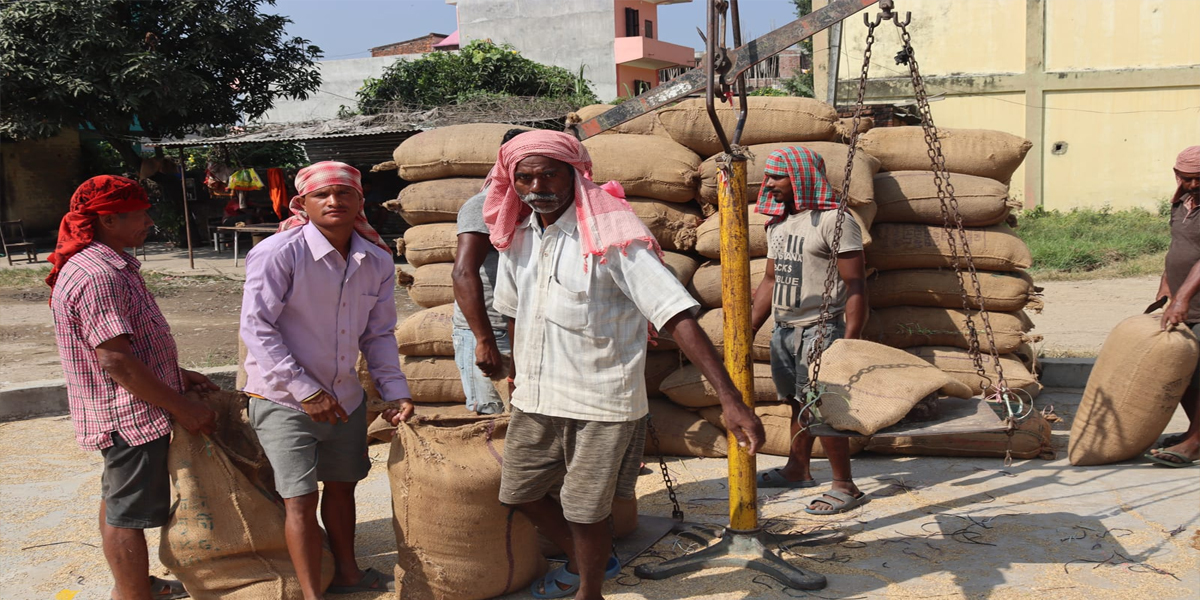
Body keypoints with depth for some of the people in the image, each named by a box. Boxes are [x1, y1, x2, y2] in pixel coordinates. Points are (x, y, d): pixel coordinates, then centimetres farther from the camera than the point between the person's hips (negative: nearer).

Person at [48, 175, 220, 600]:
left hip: (123, 415, 11)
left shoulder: (111, 266, 10)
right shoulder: (97, 276, -23)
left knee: (119, 499, 23)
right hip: (131, 415, -11)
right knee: (128, 513, -1)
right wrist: (182, 408, -23)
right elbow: (115, 360, -27)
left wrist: (177, 374, 13)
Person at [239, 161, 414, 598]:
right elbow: (256, 328, -18)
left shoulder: (378, 262, -2)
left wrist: (395, 391, -3)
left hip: (345, 397, 6)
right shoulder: (277, 254, -18)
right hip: (283, 399, -6)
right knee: (301, 499, -5)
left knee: (342, 484, 19)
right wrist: (305, 391, -20)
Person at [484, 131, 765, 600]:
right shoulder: (516, 234, 1)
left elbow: (677, 315, -25)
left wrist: (730, 399, -32)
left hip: (600, 403, -6)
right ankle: (584, 562, 44)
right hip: (535, 399, 7)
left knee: (584, 511, 5)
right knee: (518, 492, 18)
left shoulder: (610, 237, -19)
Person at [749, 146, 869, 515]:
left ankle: (845, 487, 5)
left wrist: (849, 342, -21)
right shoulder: (777, 224, 13)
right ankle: (798, 471, 30)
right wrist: (747, 330, 16)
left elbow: (855, 285, -16)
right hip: (784, 329, 8)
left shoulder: (834, 221, -13)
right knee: (798, 402, 16)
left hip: (820, 331, -8)